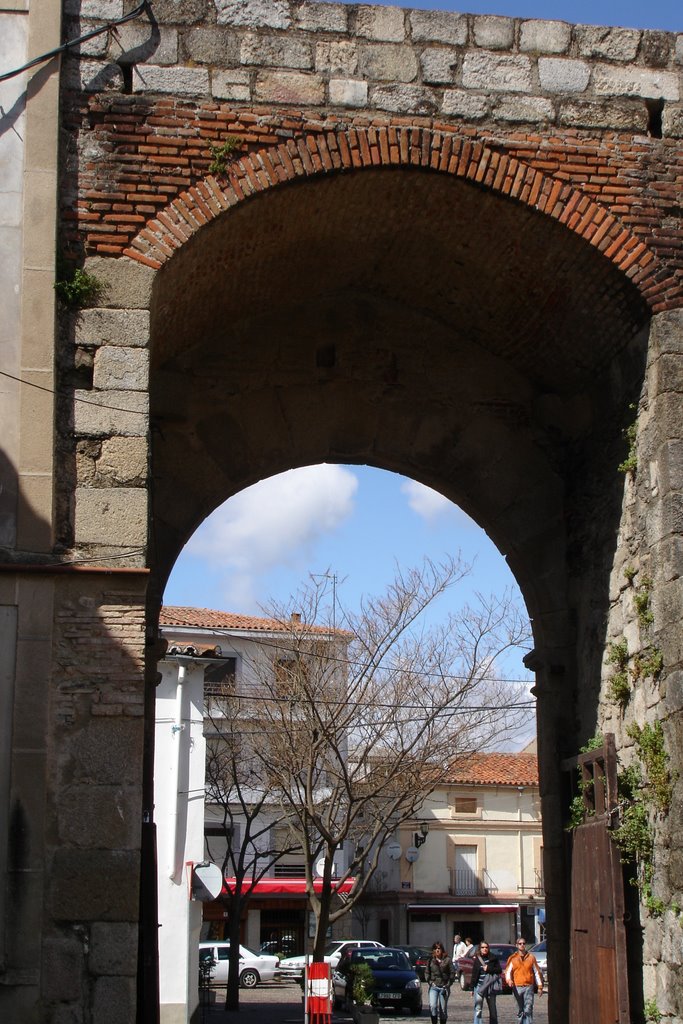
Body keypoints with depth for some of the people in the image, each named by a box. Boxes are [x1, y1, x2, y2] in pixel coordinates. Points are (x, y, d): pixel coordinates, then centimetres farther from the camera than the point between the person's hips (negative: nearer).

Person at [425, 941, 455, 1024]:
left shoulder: (447, 960, 2)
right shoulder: (430, 960, 6)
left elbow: (452, 973, 3)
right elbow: (426, 972, 12)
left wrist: (448, 984, -4)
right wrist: (430, 982, -1)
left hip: (444, 987, 0)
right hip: (434, 987, 0)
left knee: (443, 1009, 5)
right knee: (433, 1006, -17)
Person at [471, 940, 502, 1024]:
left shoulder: (493, 958, 2)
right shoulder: (477, 959, 4)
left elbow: (499, 970, 0)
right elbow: (474, 974, 6)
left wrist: (489, 969, -13)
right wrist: (472, 988, 6)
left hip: (490, 986, 0)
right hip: (479, 985, 0)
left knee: (492, 1008, 9)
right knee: (478, 1008, -6)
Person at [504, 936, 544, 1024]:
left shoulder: (531, 957, 8)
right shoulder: (513, 958, 7)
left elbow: (537, 972, 11)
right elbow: (508, 971, 0)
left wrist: (540, 987, 8)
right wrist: (509, 980, -21)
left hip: (528, 987, -1)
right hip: (517, 987, 1)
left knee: (528, 1010, -10)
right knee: (520, 1010, 7)